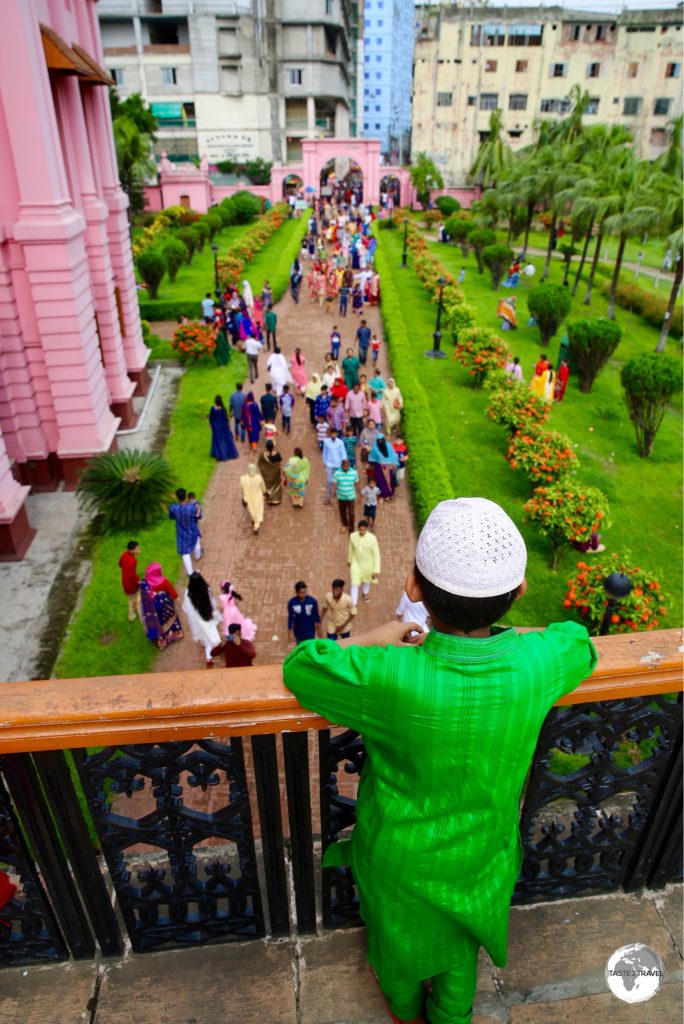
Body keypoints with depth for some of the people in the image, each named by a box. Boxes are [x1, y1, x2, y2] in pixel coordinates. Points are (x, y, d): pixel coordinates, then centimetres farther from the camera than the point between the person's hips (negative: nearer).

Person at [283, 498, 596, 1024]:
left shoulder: (391, 679, -41)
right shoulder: (536, 664, -29)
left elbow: (299, 669, -21)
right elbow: (578, 643, -3)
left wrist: (375, 639, -10)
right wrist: (491, 638, -7)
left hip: (400, 858, -1)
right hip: (480, 861, 2)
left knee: (399, 936, 32)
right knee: (460, 944, 33)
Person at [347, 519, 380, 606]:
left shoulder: (372, 538, -28)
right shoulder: (353, 536, -19)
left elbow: (376, 554, -21)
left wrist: (376, 570, -21)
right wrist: (349, 560, 16)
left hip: (367, 564, -1)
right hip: (356, 563, 1)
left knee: (366, 580, 26)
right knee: (355, 583, 5)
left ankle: (365, 593, 59)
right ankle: (354, 603, 25)